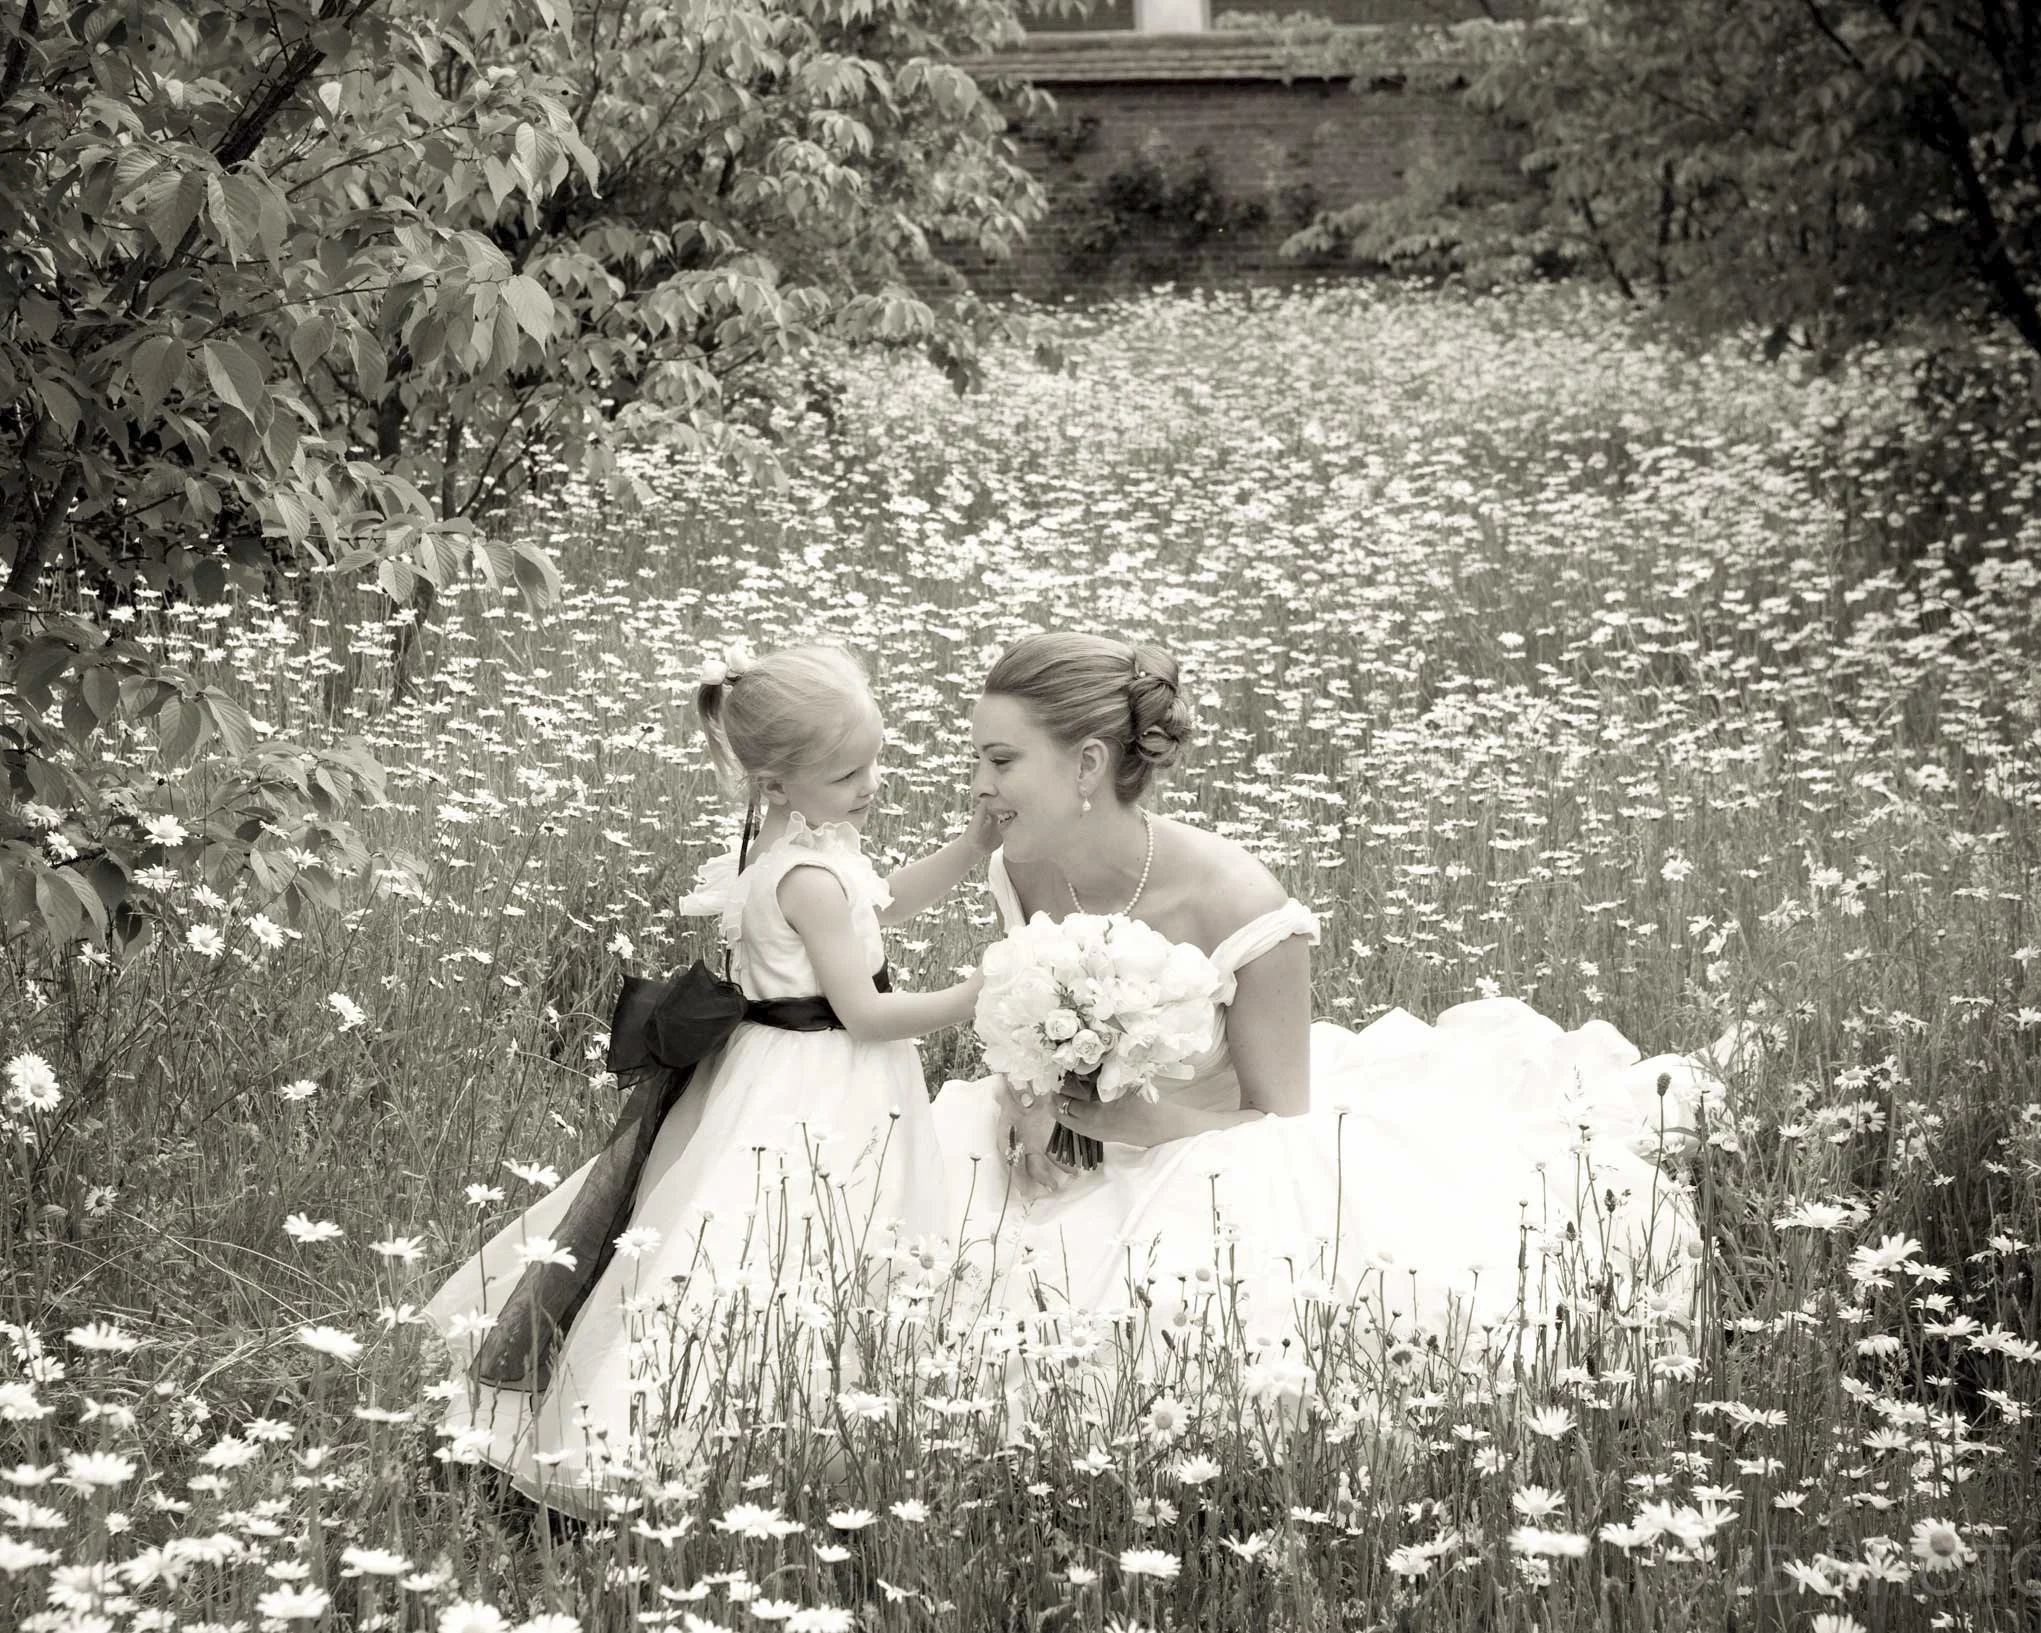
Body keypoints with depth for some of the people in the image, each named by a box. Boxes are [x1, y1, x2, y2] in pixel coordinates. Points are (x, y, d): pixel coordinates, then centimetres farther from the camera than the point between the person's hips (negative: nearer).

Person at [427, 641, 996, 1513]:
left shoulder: (782, 842, 7)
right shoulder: (811, 877, -23)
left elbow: (881, 902, 23)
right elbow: (862, 1011, -22)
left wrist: (977, 843, 15)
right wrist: (972, 999, -17)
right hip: (813, 1103, -10)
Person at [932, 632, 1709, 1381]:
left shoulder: (1236, 906, -26)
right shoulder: (1022, 877, -11)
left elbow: (1281, 1118, -14)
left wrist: (1148, 1121, -30)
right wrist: (1026, 1105, -16)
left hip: (1233, 1153, -6)